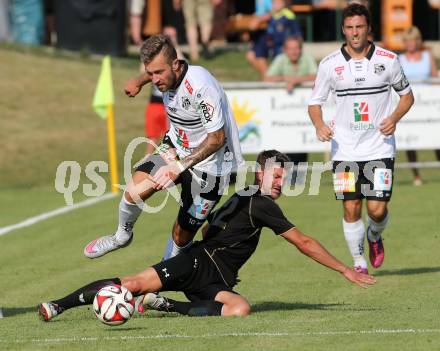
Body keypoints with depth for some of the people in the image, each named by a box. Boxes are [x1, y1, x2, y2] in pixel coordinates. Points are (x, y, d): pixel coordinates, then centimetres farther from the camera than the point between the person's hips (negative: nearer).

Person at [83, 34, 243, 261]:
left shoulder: (200, 87, -32)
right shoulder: (166, 74, -8)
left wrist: (180, 166, -34)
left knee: (181, 237, -1)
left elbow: (216, 138, -29)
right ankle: (122, 236, 14)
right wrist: (139, 81, 35)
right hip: (177, 150, 6)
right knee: (136, 189, -15)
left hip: (208, 164, -6)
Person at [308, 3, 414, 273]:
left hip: (380, 147, -1)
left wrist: (395, 117, -8)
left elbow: (407, 95, 10)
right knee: (351, 208, -2)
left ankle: (375, 236, 28)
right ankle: (359, 262, 16)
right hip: (345, 149, 1)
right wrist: (319, 125, -13)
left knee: (377, 209, -6)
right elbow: (315, 101, 8)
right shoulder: (330, 64, -1)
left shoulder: (388, 60, -1)